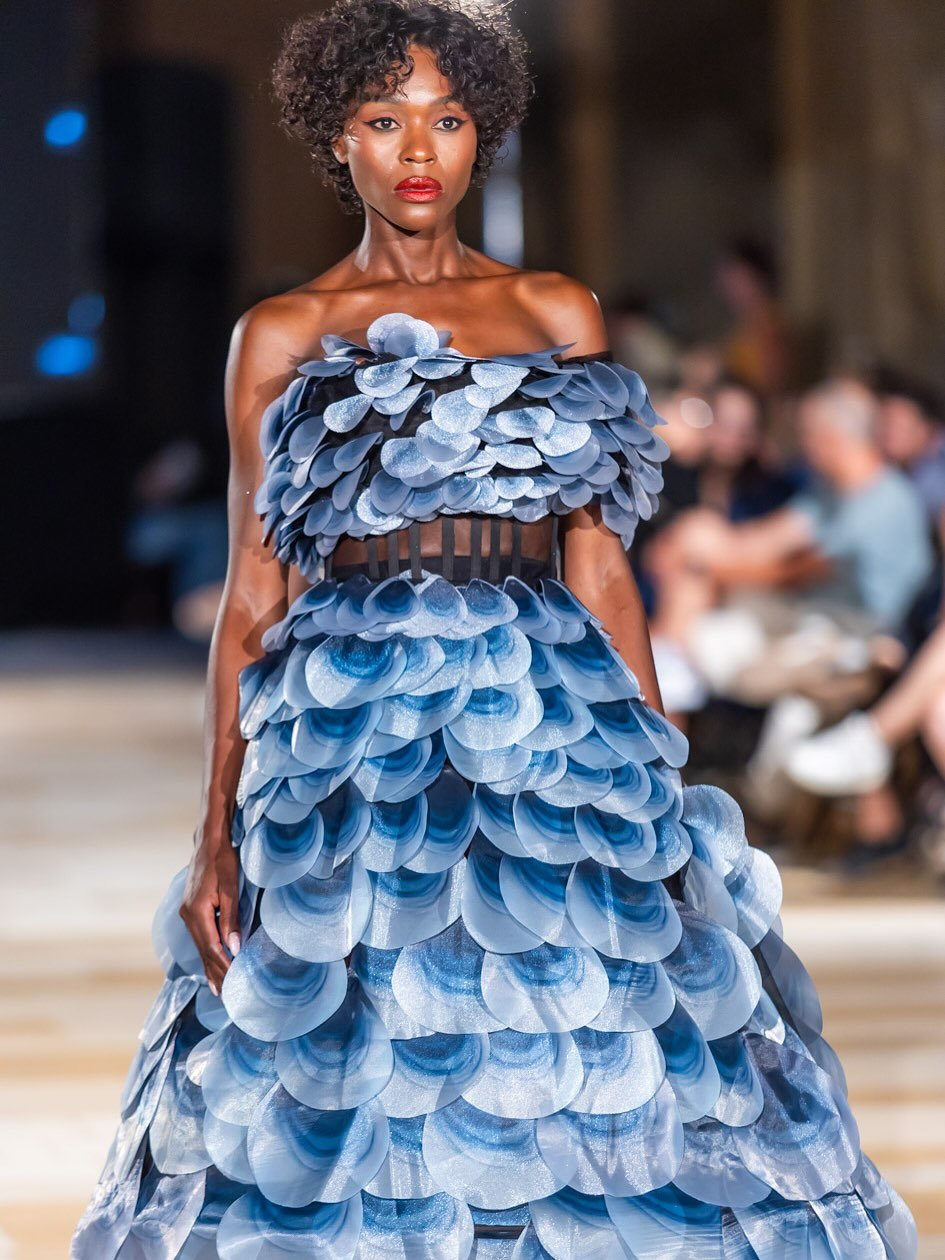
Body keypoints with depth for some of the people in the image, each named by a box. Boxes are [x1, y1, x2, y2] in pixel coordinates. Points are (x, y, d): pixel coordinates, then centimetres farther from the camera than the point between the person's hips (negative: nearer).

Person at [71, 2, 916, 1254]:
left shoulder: (561, 314, 12)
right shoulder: (283, 337, 8)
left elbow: (599, 563, 12)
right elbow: (253, 592, 5)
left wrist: (666, 786, 5)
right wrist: (218, 831, -1)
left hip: (553, 725, 2)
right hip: (349, 740, -1)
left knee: (579, 1075, -4)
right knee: (362, 1066, -3)